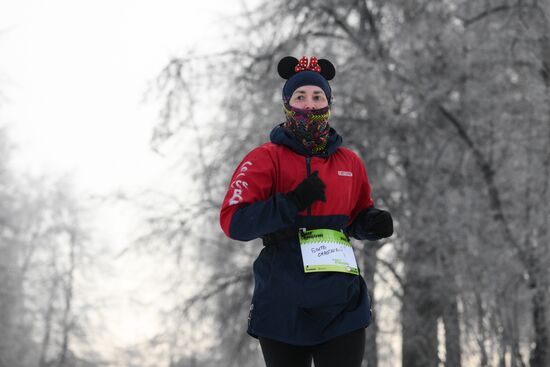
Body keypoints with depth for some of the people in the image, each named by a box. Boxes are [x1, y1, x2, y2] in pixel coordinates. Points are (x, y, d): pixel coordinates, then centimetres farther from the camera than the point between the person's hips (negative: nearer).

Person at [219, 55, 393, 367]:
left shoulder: (350, 163, 11)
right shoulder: (265, 159, -2)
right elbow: (233, 222, -12)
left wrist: (374, 224, 0)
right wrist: (294, 203, -20)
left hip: (342, 306, 2)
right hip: (284, 306, -2)